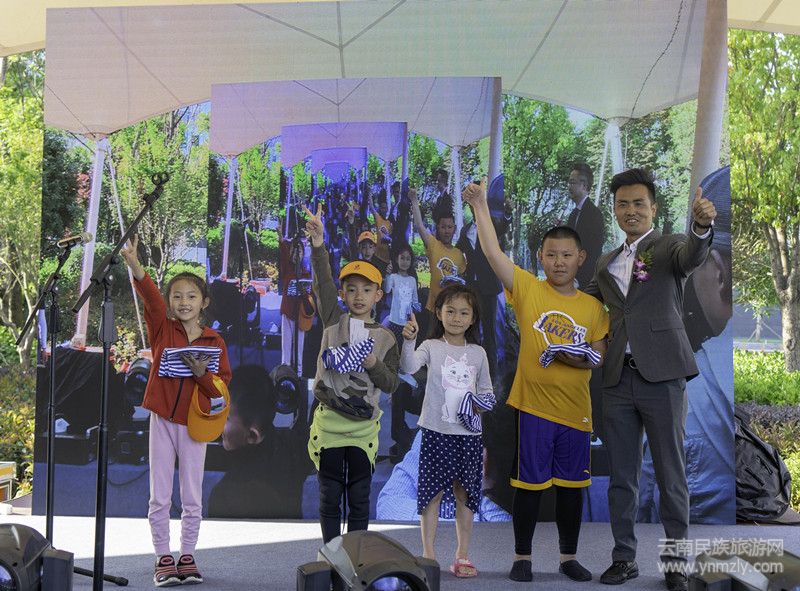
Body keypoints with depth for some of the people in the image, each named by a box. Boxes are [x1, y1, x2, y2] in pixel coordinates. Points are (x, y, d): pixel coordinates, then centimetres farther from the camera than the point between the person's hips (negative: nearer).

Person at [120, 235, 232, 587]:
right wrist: (136, 267, -37)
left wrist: (202, 373, -19)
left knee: (192, 498, 6)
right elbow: (150, 297, -19)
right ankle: (163, 558, 14)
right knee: (160, 498, 3)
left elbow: (222, 388, 1)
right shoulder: (162, 329, 0)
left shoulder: (214, 341, 1)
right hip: (162, 419, 0)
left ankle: (187, 557, 19)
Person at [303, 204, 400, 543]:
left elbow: (391, 385, 4)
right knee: (330, 496, 6)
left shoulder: (385, 337, 5)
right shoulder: (334, 321, 3)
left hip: (363, 423, 1)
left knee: (359, 497, 7)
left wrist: (374, 365, -15)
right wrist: (318, 246, -27)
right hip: (329, 419, -1)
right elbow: (323, 284, -13)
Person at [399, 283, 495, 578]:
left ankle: (462, 556, 16)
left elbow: (486, 392, 17)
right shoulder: (431, 347, -2)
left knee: (465, 494, 8)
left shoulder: (478, 353, 9)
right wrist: (409, 340, -38)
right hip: (437, 431, -3)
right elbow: (408, 366, -21)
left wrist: (481, 404, -5)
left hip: (469, 434, 3)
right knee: (434, 491, 0)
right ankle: (428, 554, 9)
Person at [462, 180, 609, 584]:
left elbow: (598, 356, 7)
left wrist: (575, 357, -14)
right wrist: (480, 205, -16)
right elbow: (493, 252, -11)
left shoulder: (592, 306, 6)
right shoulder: (528, 290, -2)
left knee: (571, 486, 11)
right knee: (529, 485, 4)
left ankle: (568, 557, 25)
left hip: (576, 411, 3)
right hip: (533, 406, -3)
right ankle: (522, 557, 17)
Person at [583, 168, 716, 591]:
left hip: (662, 377, -5)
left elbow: (693, 256, -22)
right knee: (621, 477, 10)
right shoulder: (606, 263, 17)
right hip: (618, 379, 5)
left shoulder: (668, 247, 0)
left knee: (671, 475, 2)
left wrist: (701, 224, -44)